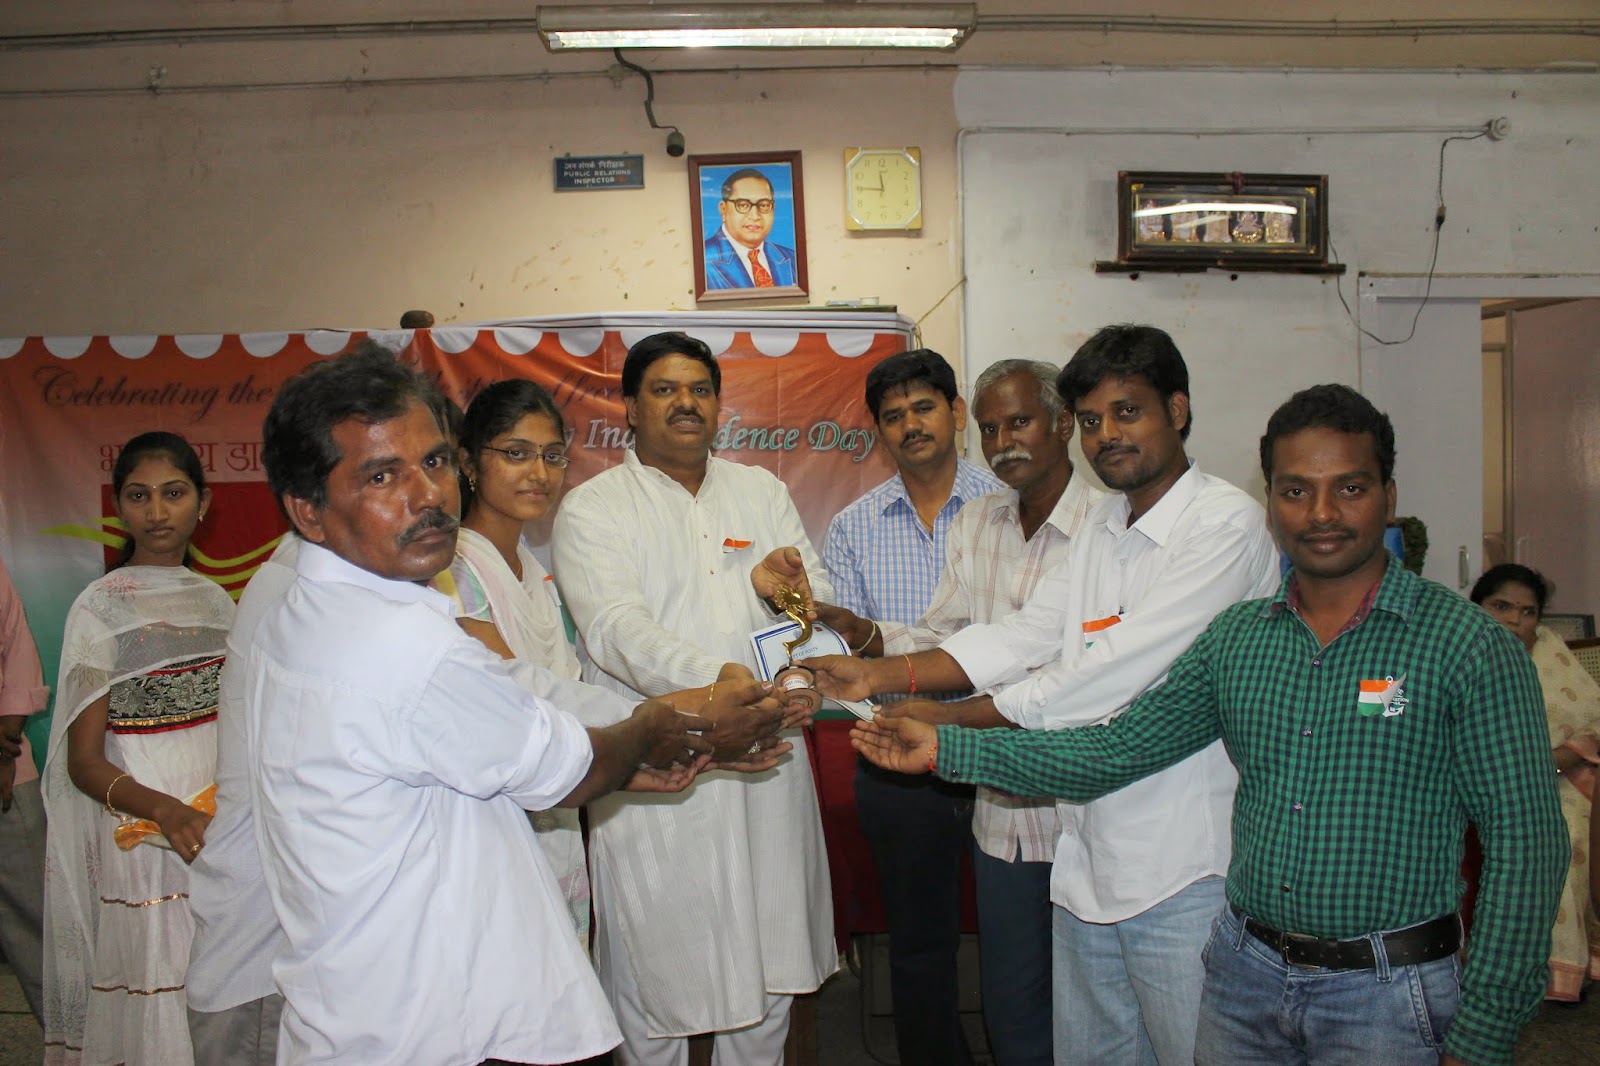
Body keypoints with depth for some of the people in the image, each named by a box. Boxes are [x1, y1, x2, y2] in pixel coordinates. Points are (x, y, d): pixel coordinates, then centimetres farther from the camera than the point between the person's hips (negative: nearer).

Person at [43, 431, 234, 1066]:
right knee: (156, 1015, 2)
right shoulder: (101, 607, -7)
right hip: (141, 836, -4)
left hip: (226, 829, 4)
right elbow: (84, 760, -9)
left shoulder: (216, 601, 7)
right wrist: (164, 810, -26)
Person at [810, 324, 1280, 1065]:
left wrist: (949, 722, -16)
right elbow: (1026, 636, 6)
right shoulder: (1103, 526, 12)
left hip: (1183, 872, -7)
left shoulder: (1226, 522, -14)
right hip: (1086, 860, 7)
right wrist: (879, 676, -6)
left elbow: (1117, 670, -22)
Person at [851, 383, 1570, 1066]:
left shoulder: (1466, 645, -10)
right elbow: (1113, 752, 3)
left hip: (1385, 997, -4)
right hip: (1244, 973, 4)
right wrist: (946, 747, -5)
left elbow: (1525, 839, -10)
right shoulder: (1238, 638, 2)